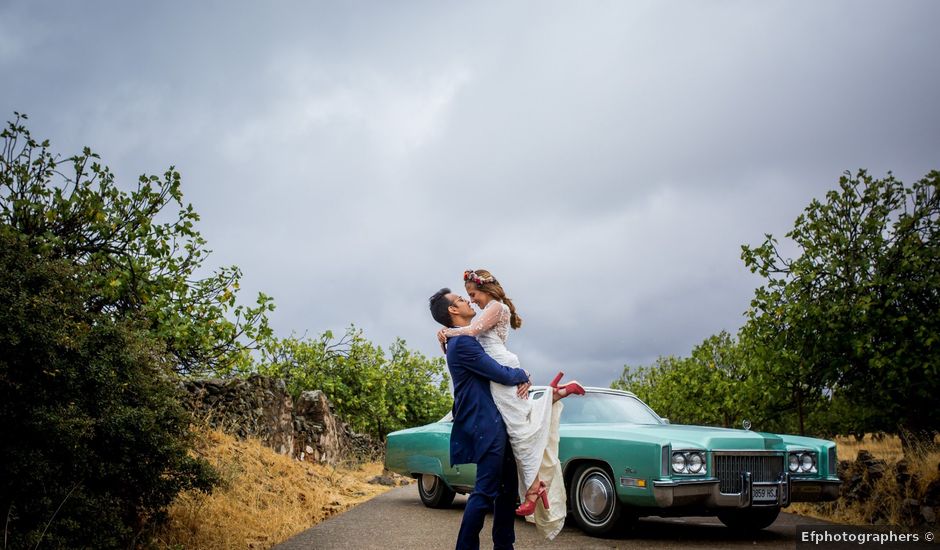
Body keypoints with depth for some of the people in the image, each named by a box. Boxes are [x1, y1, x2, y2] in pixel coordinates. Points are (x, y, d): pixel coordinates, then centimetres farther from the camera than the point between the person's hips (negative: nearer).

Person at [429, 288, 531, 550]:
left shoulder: (468, 340, 17)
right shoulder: (462, 343, -16)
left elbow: (502, 366, 19)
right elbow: (502, 374, -18)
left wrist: (523, 378, -2)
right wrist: (523, 374, 4)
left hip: (496, 423, 10)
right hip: (486, 426, -10)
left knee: (508, 488, 15)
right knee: (486, 492, -9)